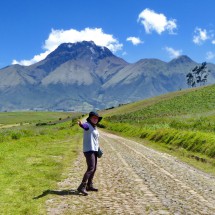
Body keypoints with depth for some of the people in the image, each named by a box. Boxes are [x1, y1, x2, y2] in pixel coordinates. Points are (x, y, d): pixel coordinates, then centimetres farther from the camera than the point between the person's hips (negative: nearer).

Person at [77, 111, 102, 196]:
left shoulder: (94, 127, 16)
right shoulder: (88, 125, -11)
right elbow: (84, 125, -36)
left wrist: (98, 148, 18)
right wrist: (80, 124, -59)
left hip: (94, 150, 9)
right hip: (88, 150, -9)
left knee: (94, 168, 15)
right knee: (91, 168, -18)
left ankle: (89, 185, 27)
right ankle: (82, 187, -17)